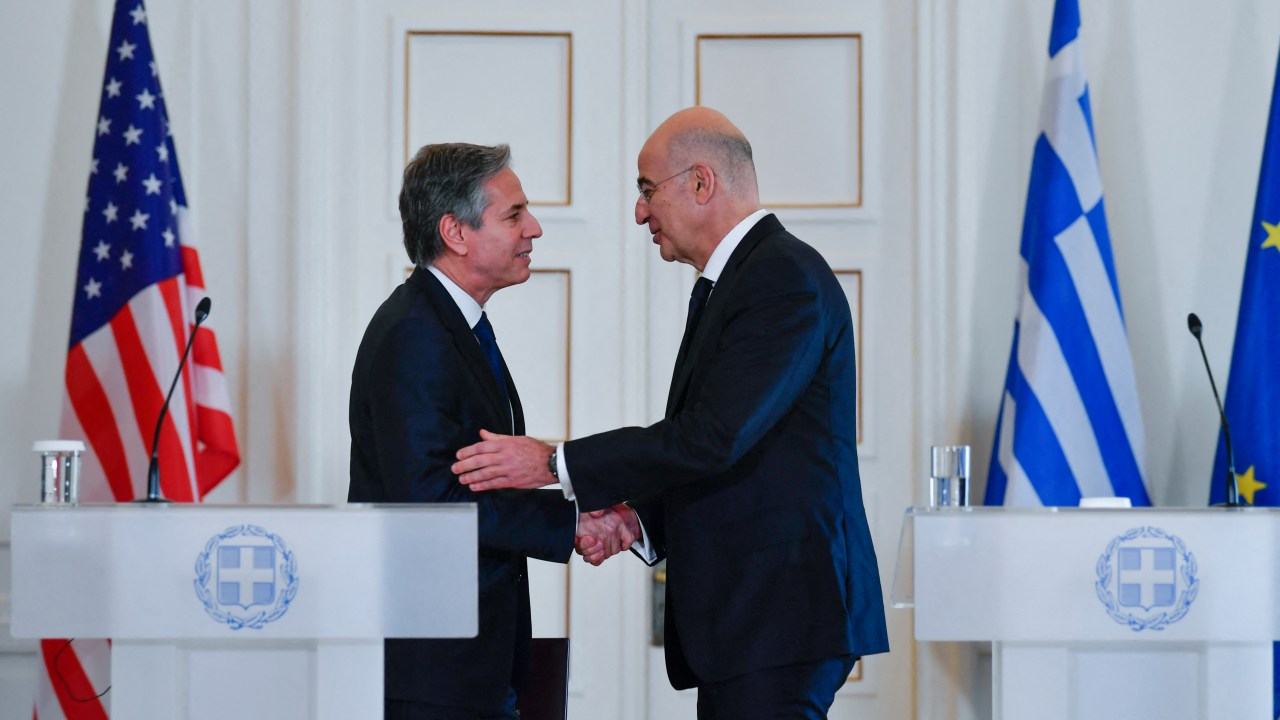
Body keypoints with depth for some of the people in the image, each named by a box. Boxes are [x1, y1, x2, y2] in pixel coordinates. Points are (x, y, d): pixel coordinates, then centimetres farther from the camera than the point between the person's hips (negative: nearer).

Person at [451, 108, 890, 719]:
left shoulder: (786, 277, -12)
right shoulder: (730, 284, 21)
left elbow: (714, 438, -20)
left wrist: (555, 463, -16)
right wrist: (637, 520, 4)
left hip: (778, 614, -10)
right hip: (743, 617, 10)